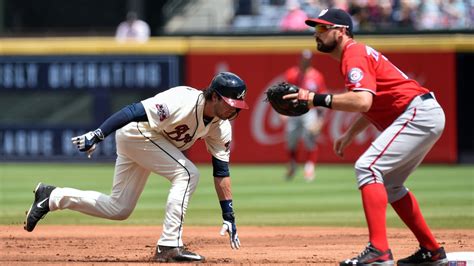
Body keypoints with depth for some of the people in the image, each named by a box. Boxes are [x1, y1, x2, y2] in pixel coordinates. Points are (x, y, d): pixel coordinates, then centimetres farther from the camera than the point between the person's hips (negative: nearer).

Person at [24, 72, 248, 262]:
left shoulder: (221, 127, -6)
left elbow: (221, 171, 0)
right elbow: (134, 112, -31)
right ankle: (168, 246, -21)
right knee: (187, 174, -22)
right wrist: (97, 136, -35)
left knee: (118, 209, 11)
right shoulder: (183, 102, -30)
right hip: (136, 132, -9)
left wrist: (228, 215, -4)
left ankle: (52, 197, 21)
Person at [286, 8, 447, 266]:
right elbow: (374, 103, 28)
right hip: (426, 117, 11)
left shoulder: (354, 55, -13)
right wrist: (349, 134, 22)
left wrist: (318, 99, -28)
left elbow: (362, 101, -30)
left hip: (418, 115, -11)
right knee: (388, 183, 21)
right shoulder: (357, 54, 19)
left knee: (368, 167, -20)